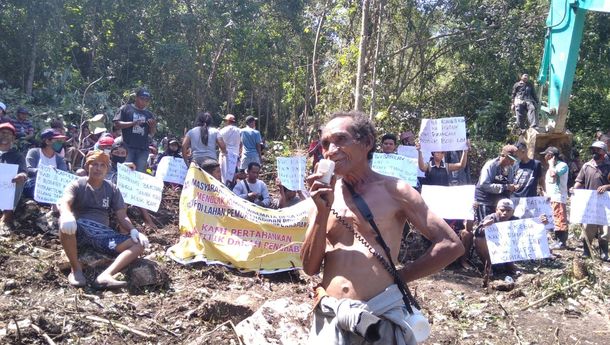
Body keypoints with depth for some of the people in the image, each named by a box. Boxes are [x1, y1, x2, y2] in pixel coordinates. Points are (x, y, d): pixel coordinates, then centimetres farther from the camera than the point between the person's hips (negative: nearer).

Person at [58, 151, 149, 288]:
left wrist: (133, 230, -14)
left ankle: (106, 275, -39)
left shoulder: (112, 189, 14)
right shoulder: (77, 185, 5)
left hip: (103, 233, 3)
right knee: (64, 222, -38)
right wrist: (67, 216, -41)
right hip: (79, 231, -2)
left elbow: (122, 216, 8)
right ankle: (76, 269, -19)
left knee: (139, 244, -19)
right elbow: (64, 202, -16)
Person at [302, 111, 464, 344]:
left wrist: (398, 277, -2)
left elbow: (451, 245, -6)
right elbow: (310, 268, 1)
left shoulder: (394, 191, -6)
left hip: (381, 317, -2)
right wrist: (322, 212, -10)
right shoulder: (322, 194, 4)